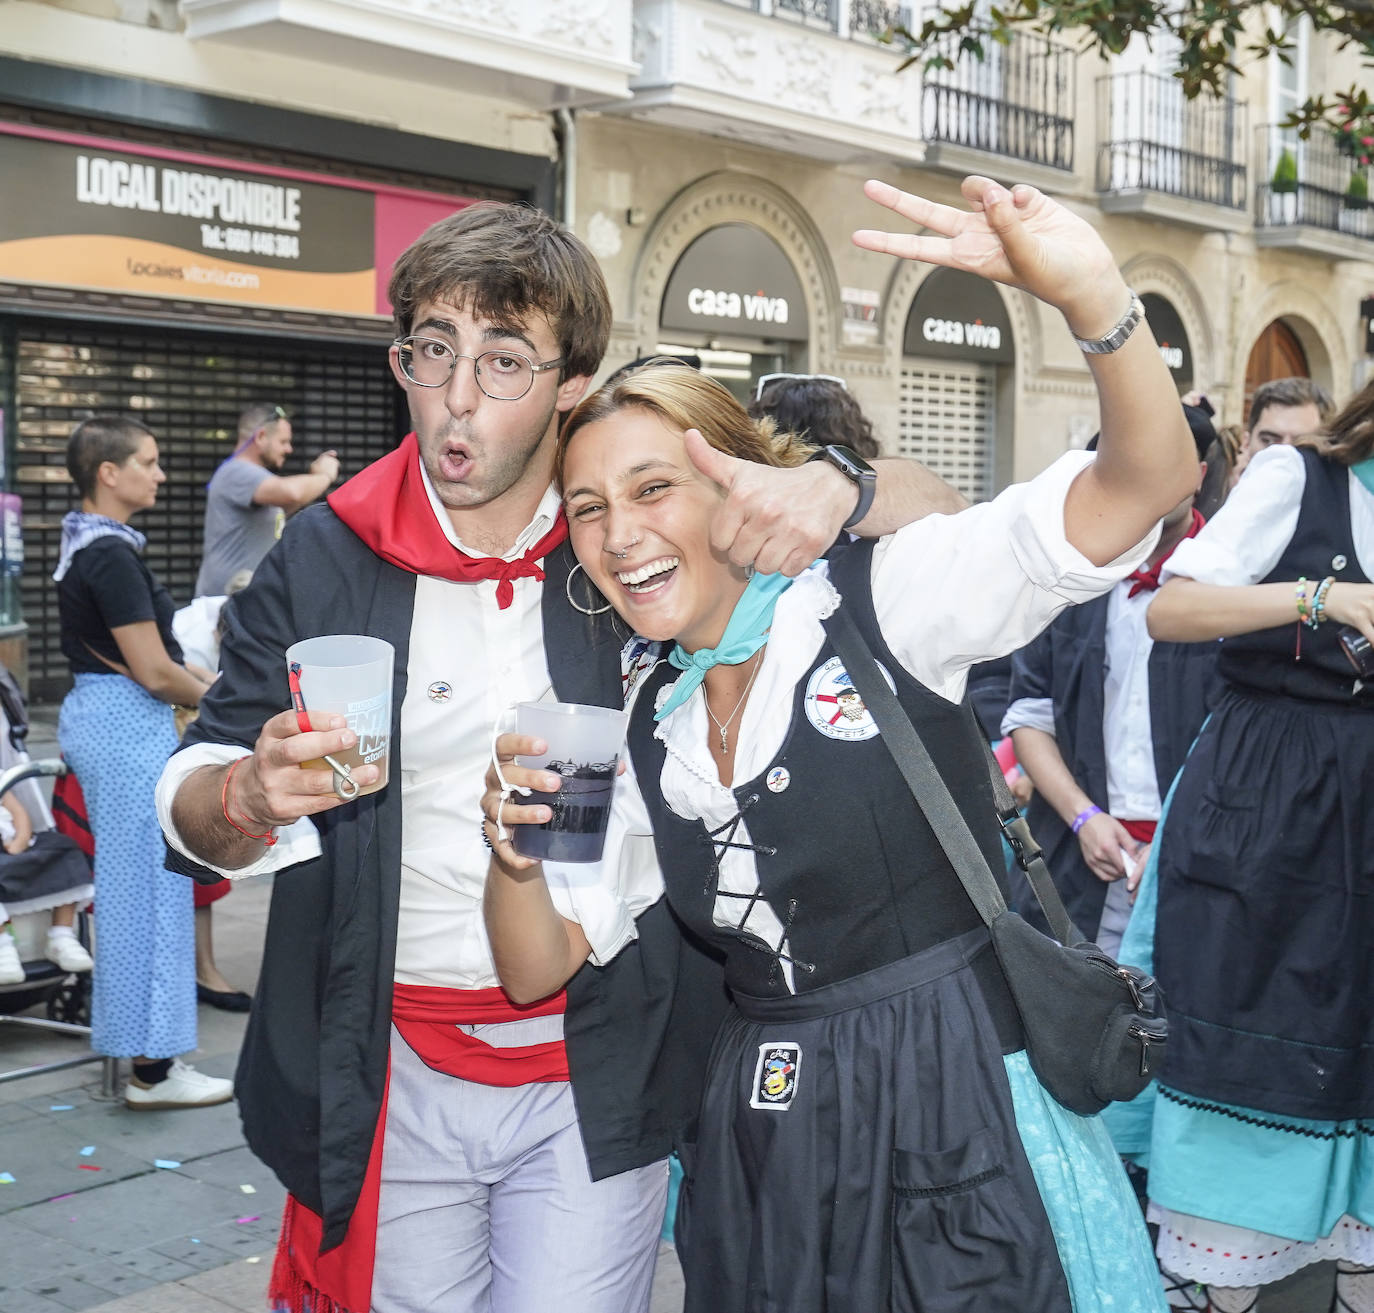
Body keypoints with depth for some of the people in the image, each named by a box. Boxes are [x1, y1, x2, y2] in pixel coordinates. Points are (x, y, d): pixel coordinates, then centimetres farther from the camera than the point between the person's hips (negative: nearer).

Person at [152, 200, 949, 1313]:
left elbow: (937, 513, -3)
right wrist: (249, 796, -27)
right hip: (392, 1082, 1)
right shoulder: (326, 561, -4)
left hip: (599, 1082, -1)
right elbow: (192, 812, -2)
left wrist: (838, 489, -27)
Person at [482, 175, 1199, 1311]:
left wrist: (1094, 299, -38)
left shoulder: (880, 601, -9)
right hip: (767, 1145, 5)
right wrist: (518, 858, -13)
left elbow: (1150, 479, -20)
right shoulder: (644, 735, 8)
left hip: (965, 1113, -5)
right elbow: (537, 968, 10)